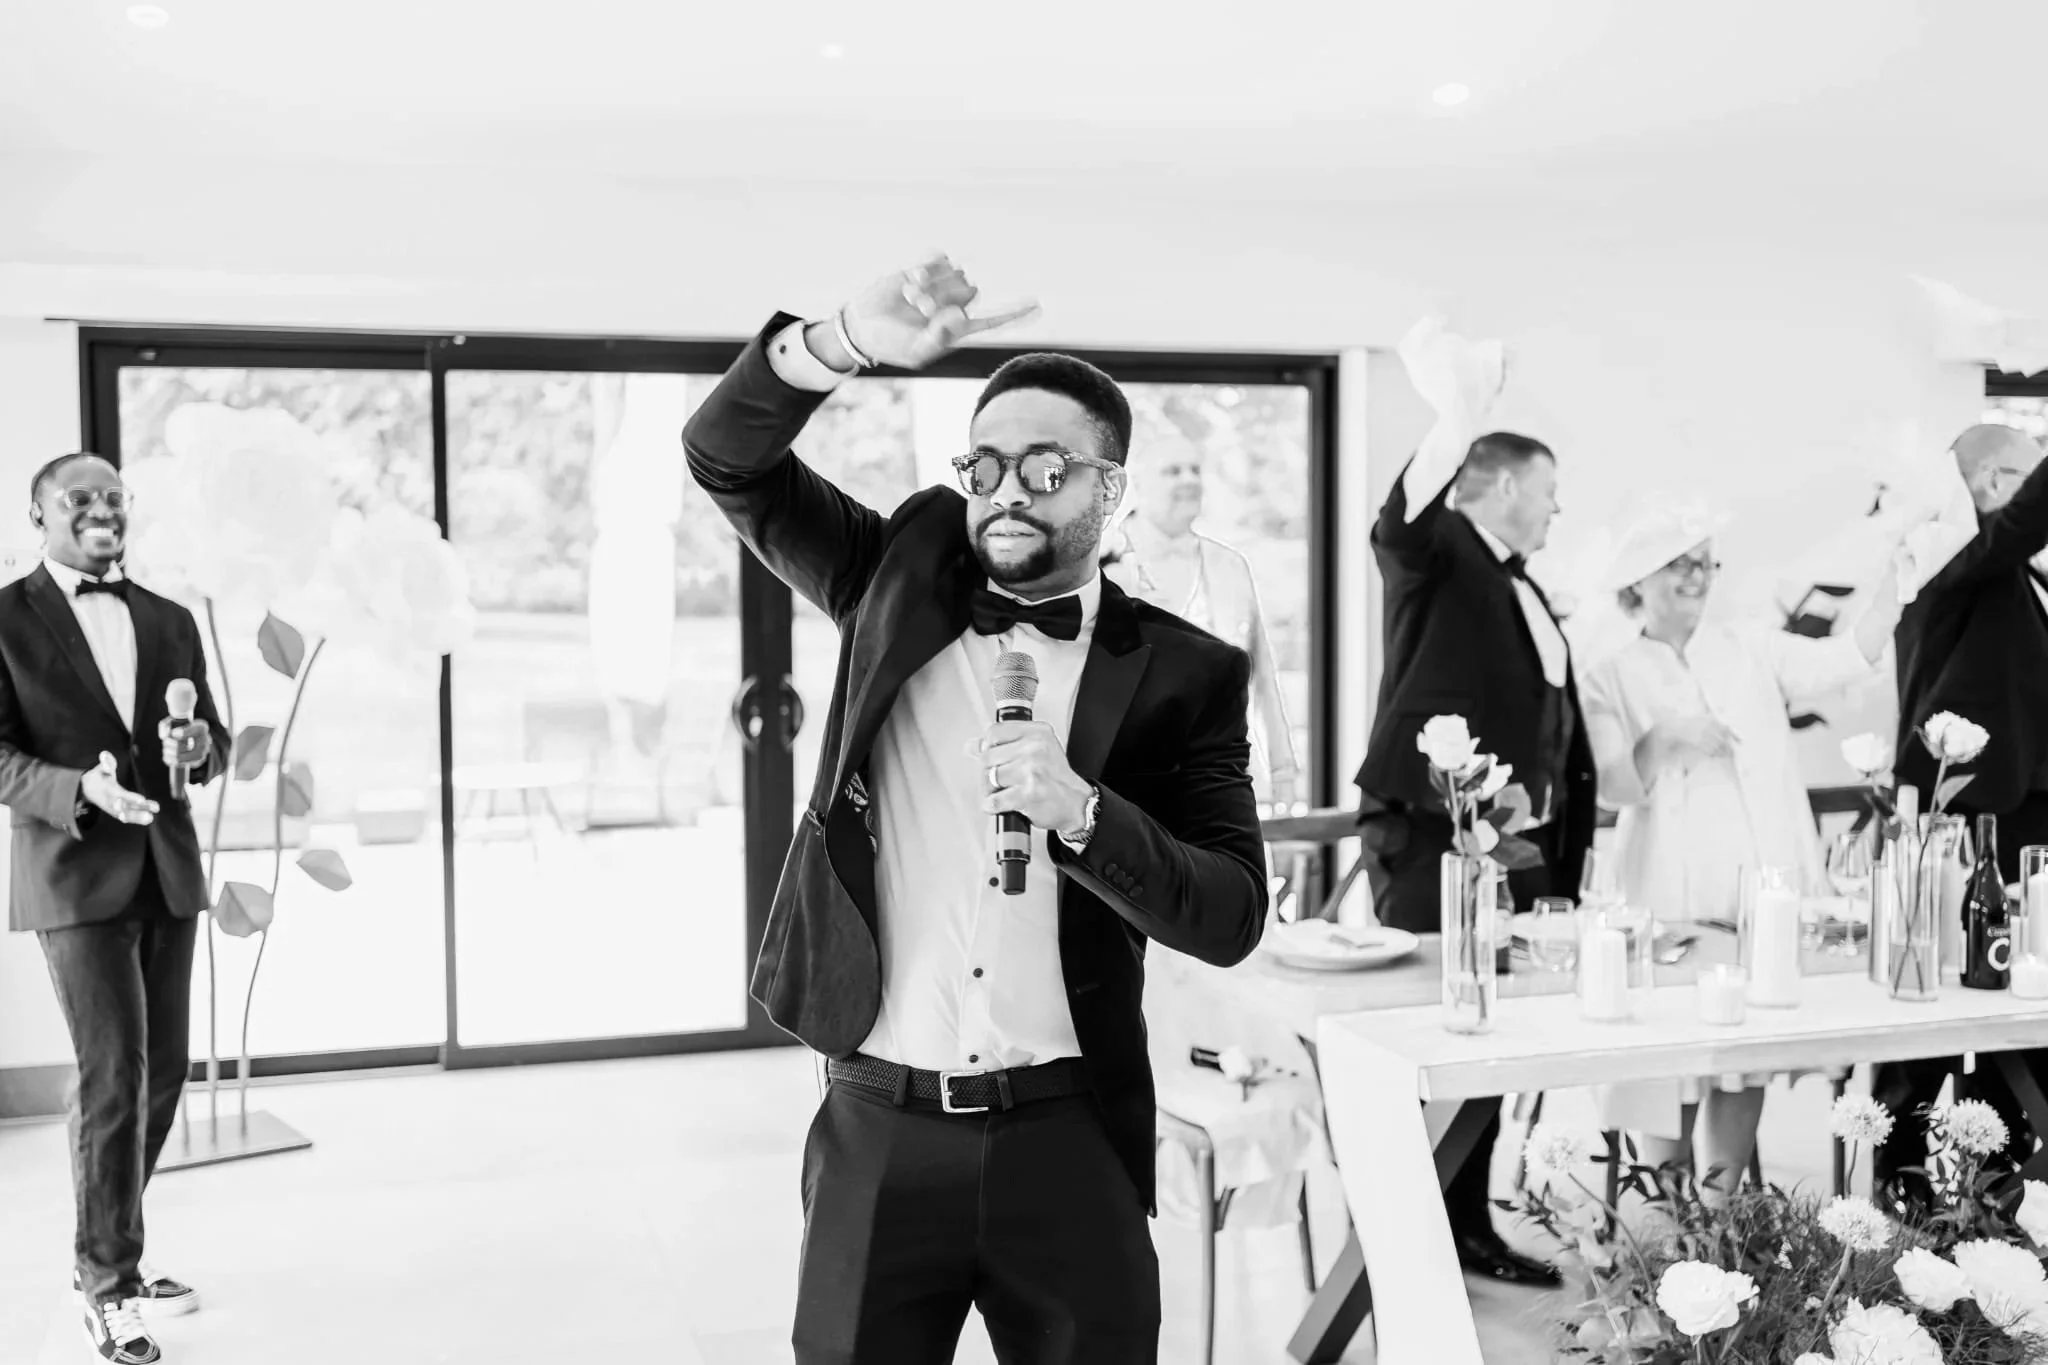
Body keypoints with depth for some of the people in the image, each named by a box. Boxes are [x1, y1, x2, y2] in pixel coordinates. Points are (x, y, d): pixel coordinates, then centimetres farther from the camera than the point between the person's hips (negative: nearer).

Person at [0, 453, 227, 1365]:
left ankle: (106, 1252, 29)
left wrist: (200, 747, -8)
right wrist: (81, 788, -24)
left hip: (166, 874, 6)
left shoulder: (169, 622, 13)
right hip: (76, 876, -5)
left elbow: (211, 750, 15)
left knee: (161, 1075, 11)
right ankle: (109, 1286, 4)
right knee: (113, 1076, -9)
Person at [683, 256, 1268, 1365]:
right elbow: (728, 457, -3)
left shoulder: (1182, 673, 0)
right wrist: (848, 340, -21)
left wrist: (1079, 809, -22)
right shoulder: (900, 585, 5)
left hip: (1068, 1143, 0)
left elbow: (1230, 918, -5)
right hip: (876, 1131, 1)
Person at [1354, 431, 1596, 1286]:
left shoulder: (1525, 591, 20)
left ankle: (1467, 1223, 25)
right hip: (1430, 837, -9)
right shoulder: (1437, 555, -4)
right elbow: (1400, 523, -29)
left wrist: (1564, 856, 21)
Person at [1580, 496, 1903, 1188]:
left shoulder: (1749, 647, 11)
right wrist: (1662, 739, -19)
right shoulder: (1610, 680, 4)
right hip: (1673, 900, -2)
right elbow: (1611, 789, -4)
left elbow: (1848, 658, -2)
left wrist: (1894, 575, -15)